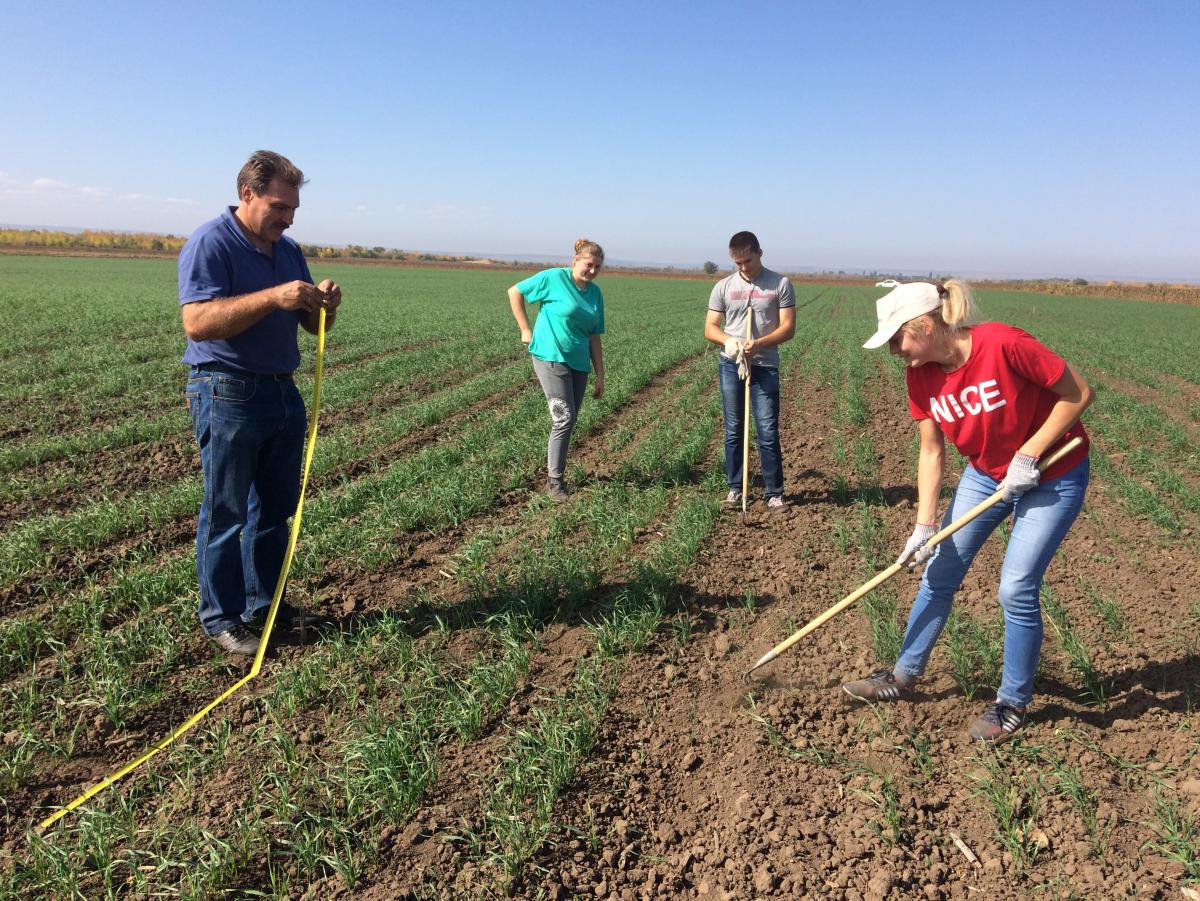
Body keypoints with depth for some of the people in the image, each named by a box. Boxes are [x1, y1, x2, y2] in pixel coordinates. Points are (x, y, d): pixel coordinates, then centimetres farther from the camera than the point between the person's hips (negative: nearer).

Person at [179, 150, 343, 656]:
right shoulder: (210, 244, -11)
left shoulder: (288, 250, 12)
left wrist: (324, 305, -8)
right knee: (225, 514, 1)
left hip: (283, 392, 8)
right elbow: (197, 323, -24)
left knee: (276, 508, 14)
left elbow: (311, 324, 16)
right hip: (228, 395, -7)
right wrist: (273, 297, -30)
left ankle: (264, 602, 28)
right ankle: (221, 618, 14)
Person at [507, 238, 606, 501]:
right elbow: (515, 292, -2)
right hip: (550, 358, -6)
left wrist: (600, 376, 11)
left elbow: (594, 338, 12)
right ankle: (554, 480, 1)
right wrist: (525, 330, -4)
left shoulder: (596, 293, 10)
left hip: (578, 363, 6)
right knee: (564, 418, -11)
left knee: (568, 422, 10)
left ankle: (555, 472, 24)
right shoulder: (554, 278, -8)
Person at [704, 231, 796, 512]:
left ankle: (774, 493, 6)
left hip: (765, 367, -2)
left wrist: (758, 343, -20)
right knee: (733, 431, 7)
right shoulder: (723, 287, 7)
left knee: (768, 432, -2)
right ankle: (735, 488, 17)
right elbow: (710, 328, 6)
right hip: (730, 365, 2)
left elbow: (788, 328, -4)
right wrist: (728, 340, -16)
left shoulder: (780, 284, 1)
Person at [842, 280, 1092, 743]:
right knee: (938, 574, 6)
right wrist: (924, 527, -10)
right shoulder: (921, 375, -11)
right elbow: (931, 453, -5)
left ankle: (1013, 702, 17)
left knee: (1016, 590, -6)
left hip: (1052, 477, -6)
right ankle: (903, 676, 23)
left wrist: (1028, 454, -23)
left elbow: (1078, 393, -19)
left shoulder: (1003, 345, -31)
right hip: (986, 474, 6)